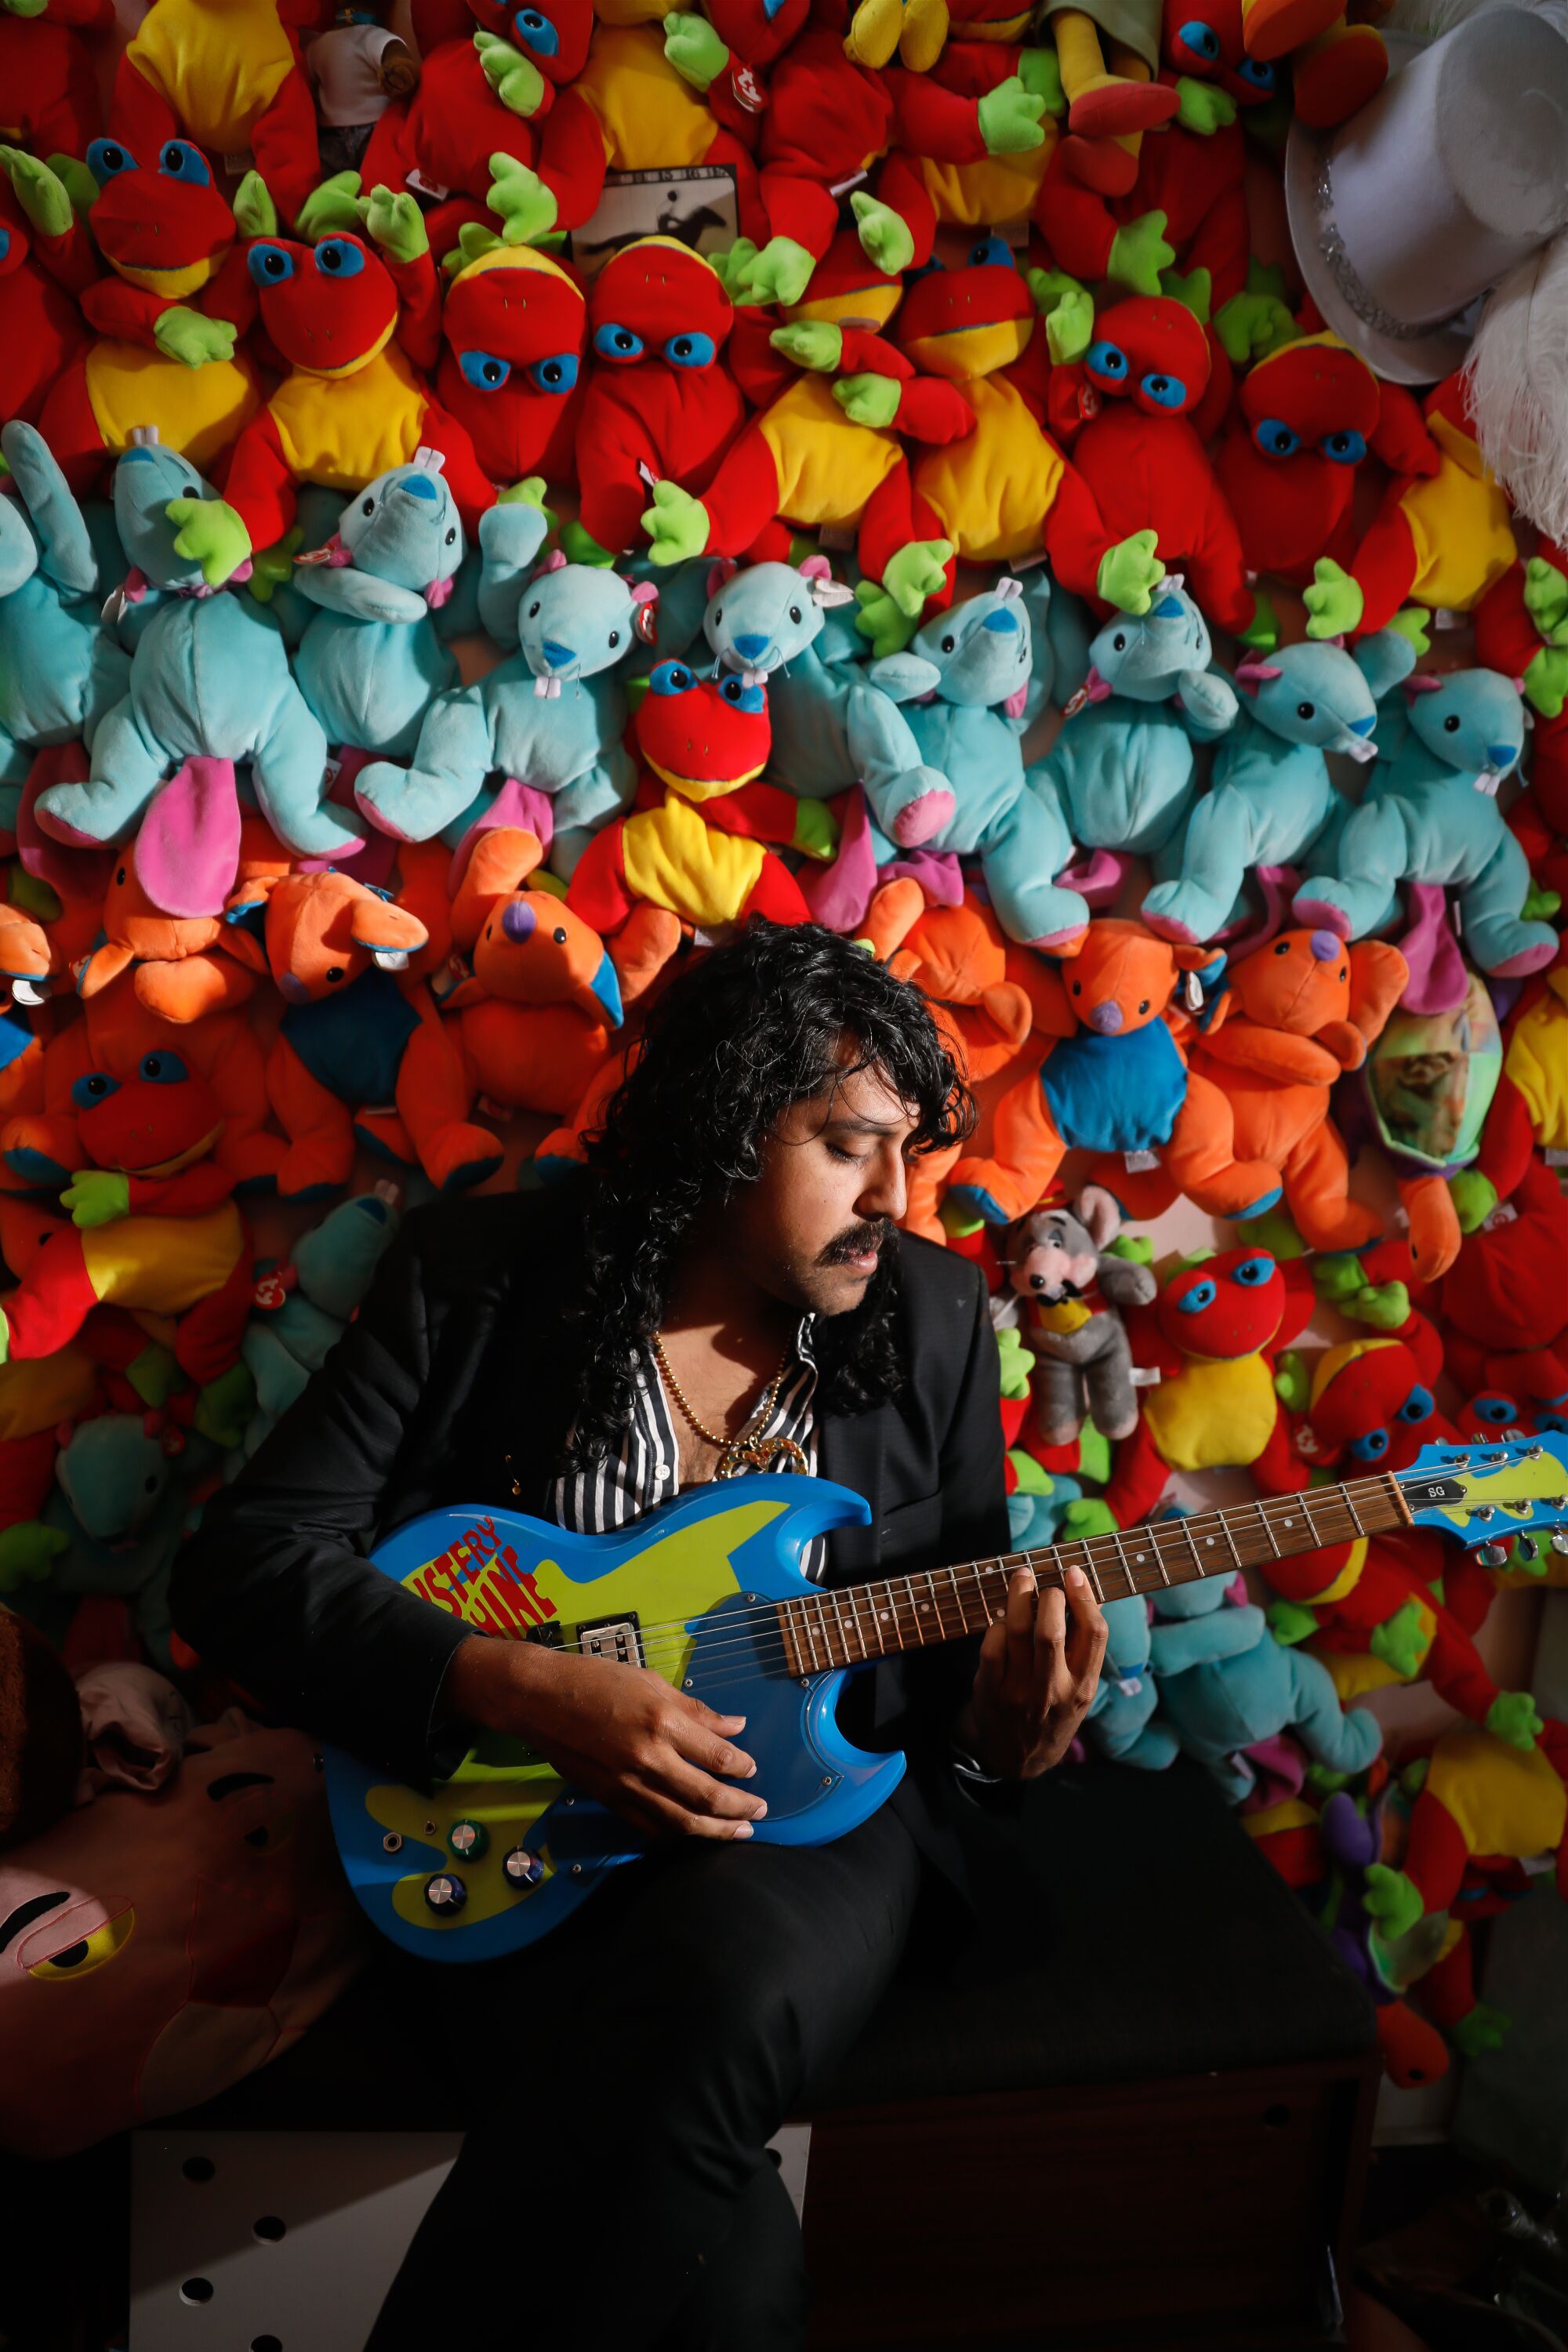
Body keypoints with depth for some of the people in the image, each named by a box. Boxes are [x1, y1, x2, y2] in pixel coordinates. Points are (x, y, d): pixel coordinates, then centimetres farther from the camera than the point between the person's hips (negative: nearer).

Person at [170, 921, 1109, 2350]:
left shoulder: (931, 1314, 3)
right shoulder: (480, 1273, -5)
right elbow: (244, 1559, -7)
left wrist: (995, 1728, -13)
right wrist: (525, 1691, -19)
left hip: (813, 1802, 2)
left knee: (717, 2003, -31)